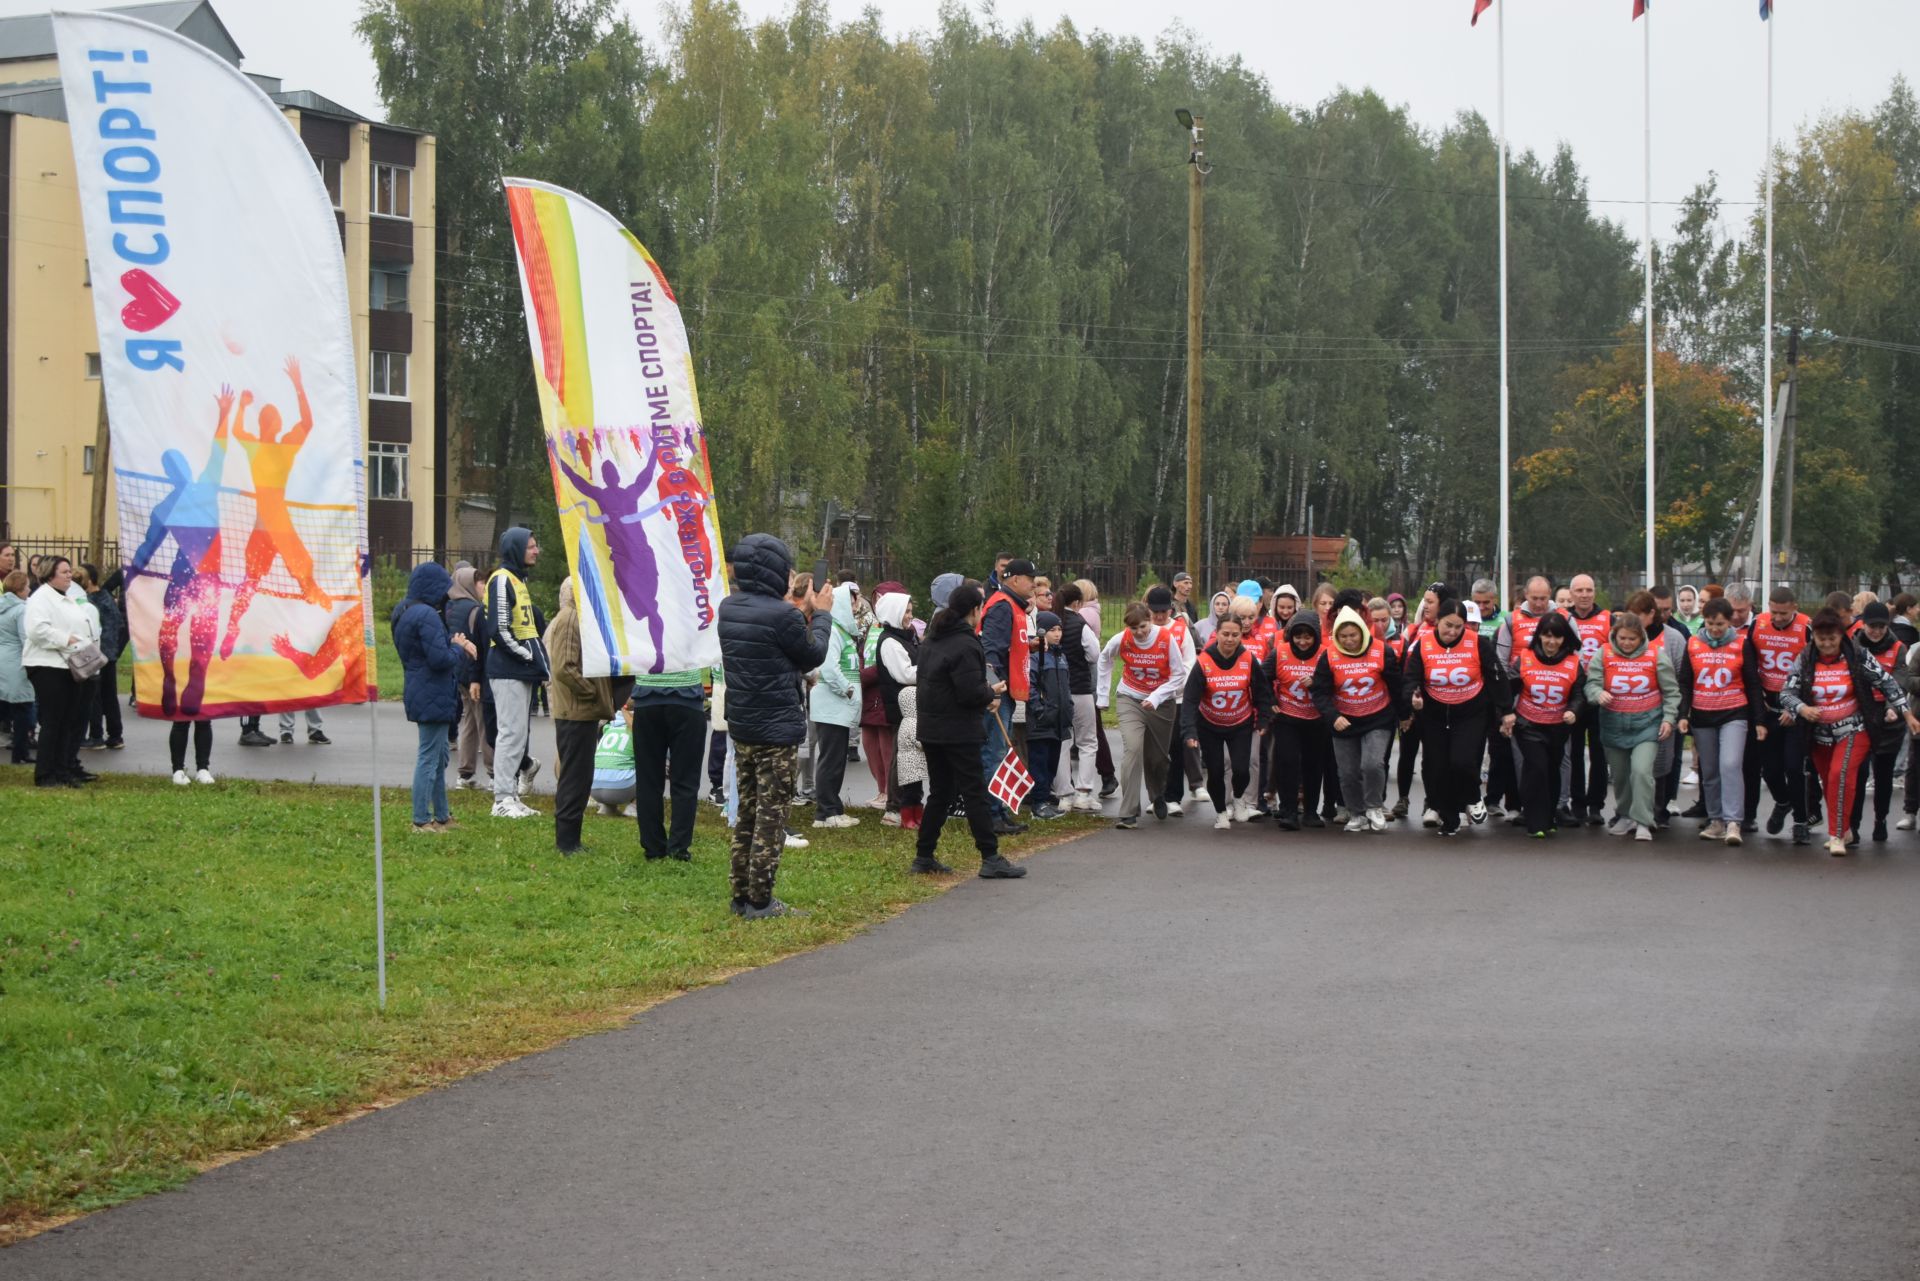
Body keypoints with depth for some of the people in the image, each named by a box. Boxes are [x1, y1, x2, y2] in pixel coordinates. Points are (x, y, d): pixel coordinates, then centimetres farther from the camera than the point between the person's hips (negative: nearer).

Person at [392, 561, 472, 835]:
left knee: (439, 755, 18)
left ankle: (442, 816, 26)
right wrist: (458, 647, -6)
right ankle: (422, 821, -1)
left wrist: (456, 643, 4)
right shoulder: (426, 616, -21)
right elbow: (440, 658, -25)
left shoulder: (405, 613, 12)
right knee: (429, 758, -5)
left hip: (422, 696, 11)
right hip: (433, 697, -11)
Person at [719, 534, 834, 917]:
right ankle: (760, 901, 3)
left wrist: (804, 612, 12)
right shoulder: (782, 615, -20)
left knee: (748, 813, 16)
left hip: (740, 727, 7)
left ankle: (741, 894, 20)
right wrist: (821, 614, 9)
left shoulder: (728, 609, 3)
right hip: (777, 731, -7)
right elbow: (813, 655, -5)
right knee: (771, 816, 0)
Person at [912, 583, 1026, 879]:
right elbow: (971, 693, -23)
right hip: (959, 731, -8)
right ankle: (991, 859, -3)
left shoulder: (932, 640, 12)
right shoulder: (965, 645, -17)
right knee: (975, 793, -4)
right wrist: (992, 692, -1)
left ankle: (924, 856, 16)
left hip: (930, 729, 8)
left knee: (939, 793, 14)